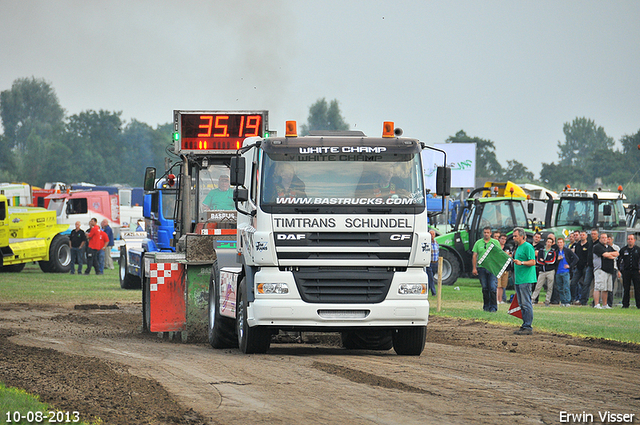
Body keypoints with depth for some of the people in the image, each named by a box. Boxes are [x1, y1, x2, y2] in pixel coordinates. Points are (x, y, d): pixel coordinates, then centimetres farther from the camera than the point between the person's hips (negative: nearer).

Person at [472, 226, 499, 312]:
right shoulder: (478, 243, 9)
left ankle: (493, 307, -5)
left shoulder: (495, 242, 6)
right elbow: (474, 256, 7)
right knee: (485, 288, 7)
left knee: (493, 288, -9)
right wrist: (474, 268, -1)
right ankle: (486, 306, 16)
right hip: (481, 268, 2)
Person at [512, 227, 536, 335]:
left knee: (526, 304, -10)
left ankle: (528, 327, -10)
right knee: (522, 305, 11)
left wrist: (521, 262, -30)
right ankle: (525, 325, 14)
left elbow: (533, 262, -18)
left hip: (526, 280, -10)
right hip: (518, 280, 10)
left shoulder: (527, 247, -10)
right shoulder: (519, 247, 20)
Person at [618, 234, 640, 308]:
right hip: (626, 271, 1)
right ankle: (625, 304, 7)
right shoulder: (623, 250, 8)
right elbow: (619, 260, 12)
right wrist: (620, 269, 4)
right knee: (626, 289, 2)